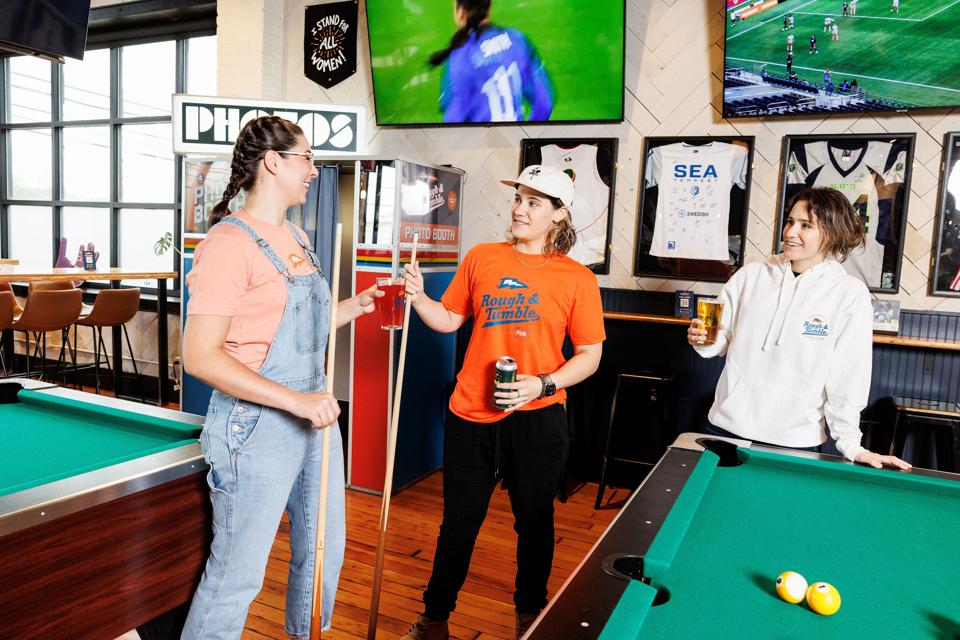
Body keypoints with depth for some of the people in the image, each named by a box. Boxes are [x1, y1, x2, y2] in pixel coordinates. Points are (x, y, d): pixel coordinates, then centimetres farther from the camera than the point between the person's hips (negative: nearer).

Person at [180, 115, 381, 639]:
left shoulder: (297, 237, 10)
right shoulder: (230, 242, -17)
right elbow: (200, 356, -22)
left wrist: (356, 306, 8)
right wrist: (297, 401, -25)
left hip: (314, 417, 9)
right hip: (257, 428, -9)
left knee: (324, 550, 22)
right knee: (237, 577, 5)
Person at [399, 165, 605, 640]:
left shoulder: (577, 278, -5)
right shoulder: (481, 258, 3)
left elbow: (589, 355, -3)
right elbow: (450, 320, 10)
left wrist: (542, 384, -16)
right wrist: (418, 298, -7)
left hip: (536, 418, -1)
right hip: (471, 414, 2)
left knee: (534, 522, 17)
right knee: (459, 523, 12)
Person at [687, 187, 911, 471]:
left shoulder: (850, 293, -8)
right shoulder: (751, 275, 0)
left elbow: (848, 376, -7)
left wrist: (851, 445, -7)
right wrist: (703, 339, -14)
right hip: (726, 426, 3)